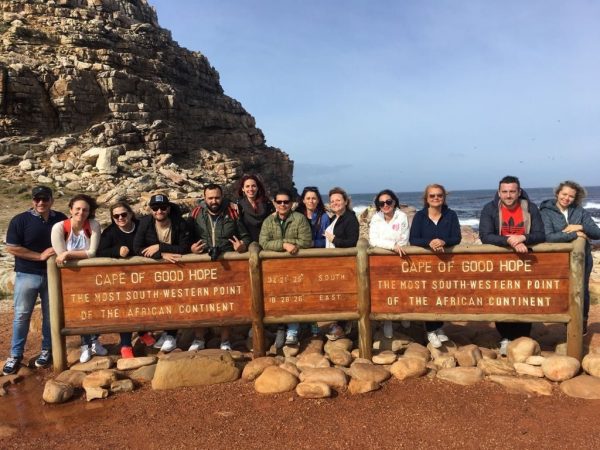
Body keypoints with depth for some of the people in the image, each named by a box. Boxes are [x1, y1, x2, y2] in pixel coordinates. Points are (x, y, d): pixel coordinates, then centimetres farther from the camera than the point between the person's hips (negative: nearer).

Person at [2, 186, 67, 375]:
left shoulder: (61, 219, 2)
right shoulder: (20, 220, -7)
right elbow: (11, 248, -12)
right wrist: (40, 256, -16)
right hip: (27, 275, -2)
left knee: (51, 315, 11)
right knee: (21, 315, 6)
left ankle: (47, 350, 27)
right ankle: (16, 354, 19)